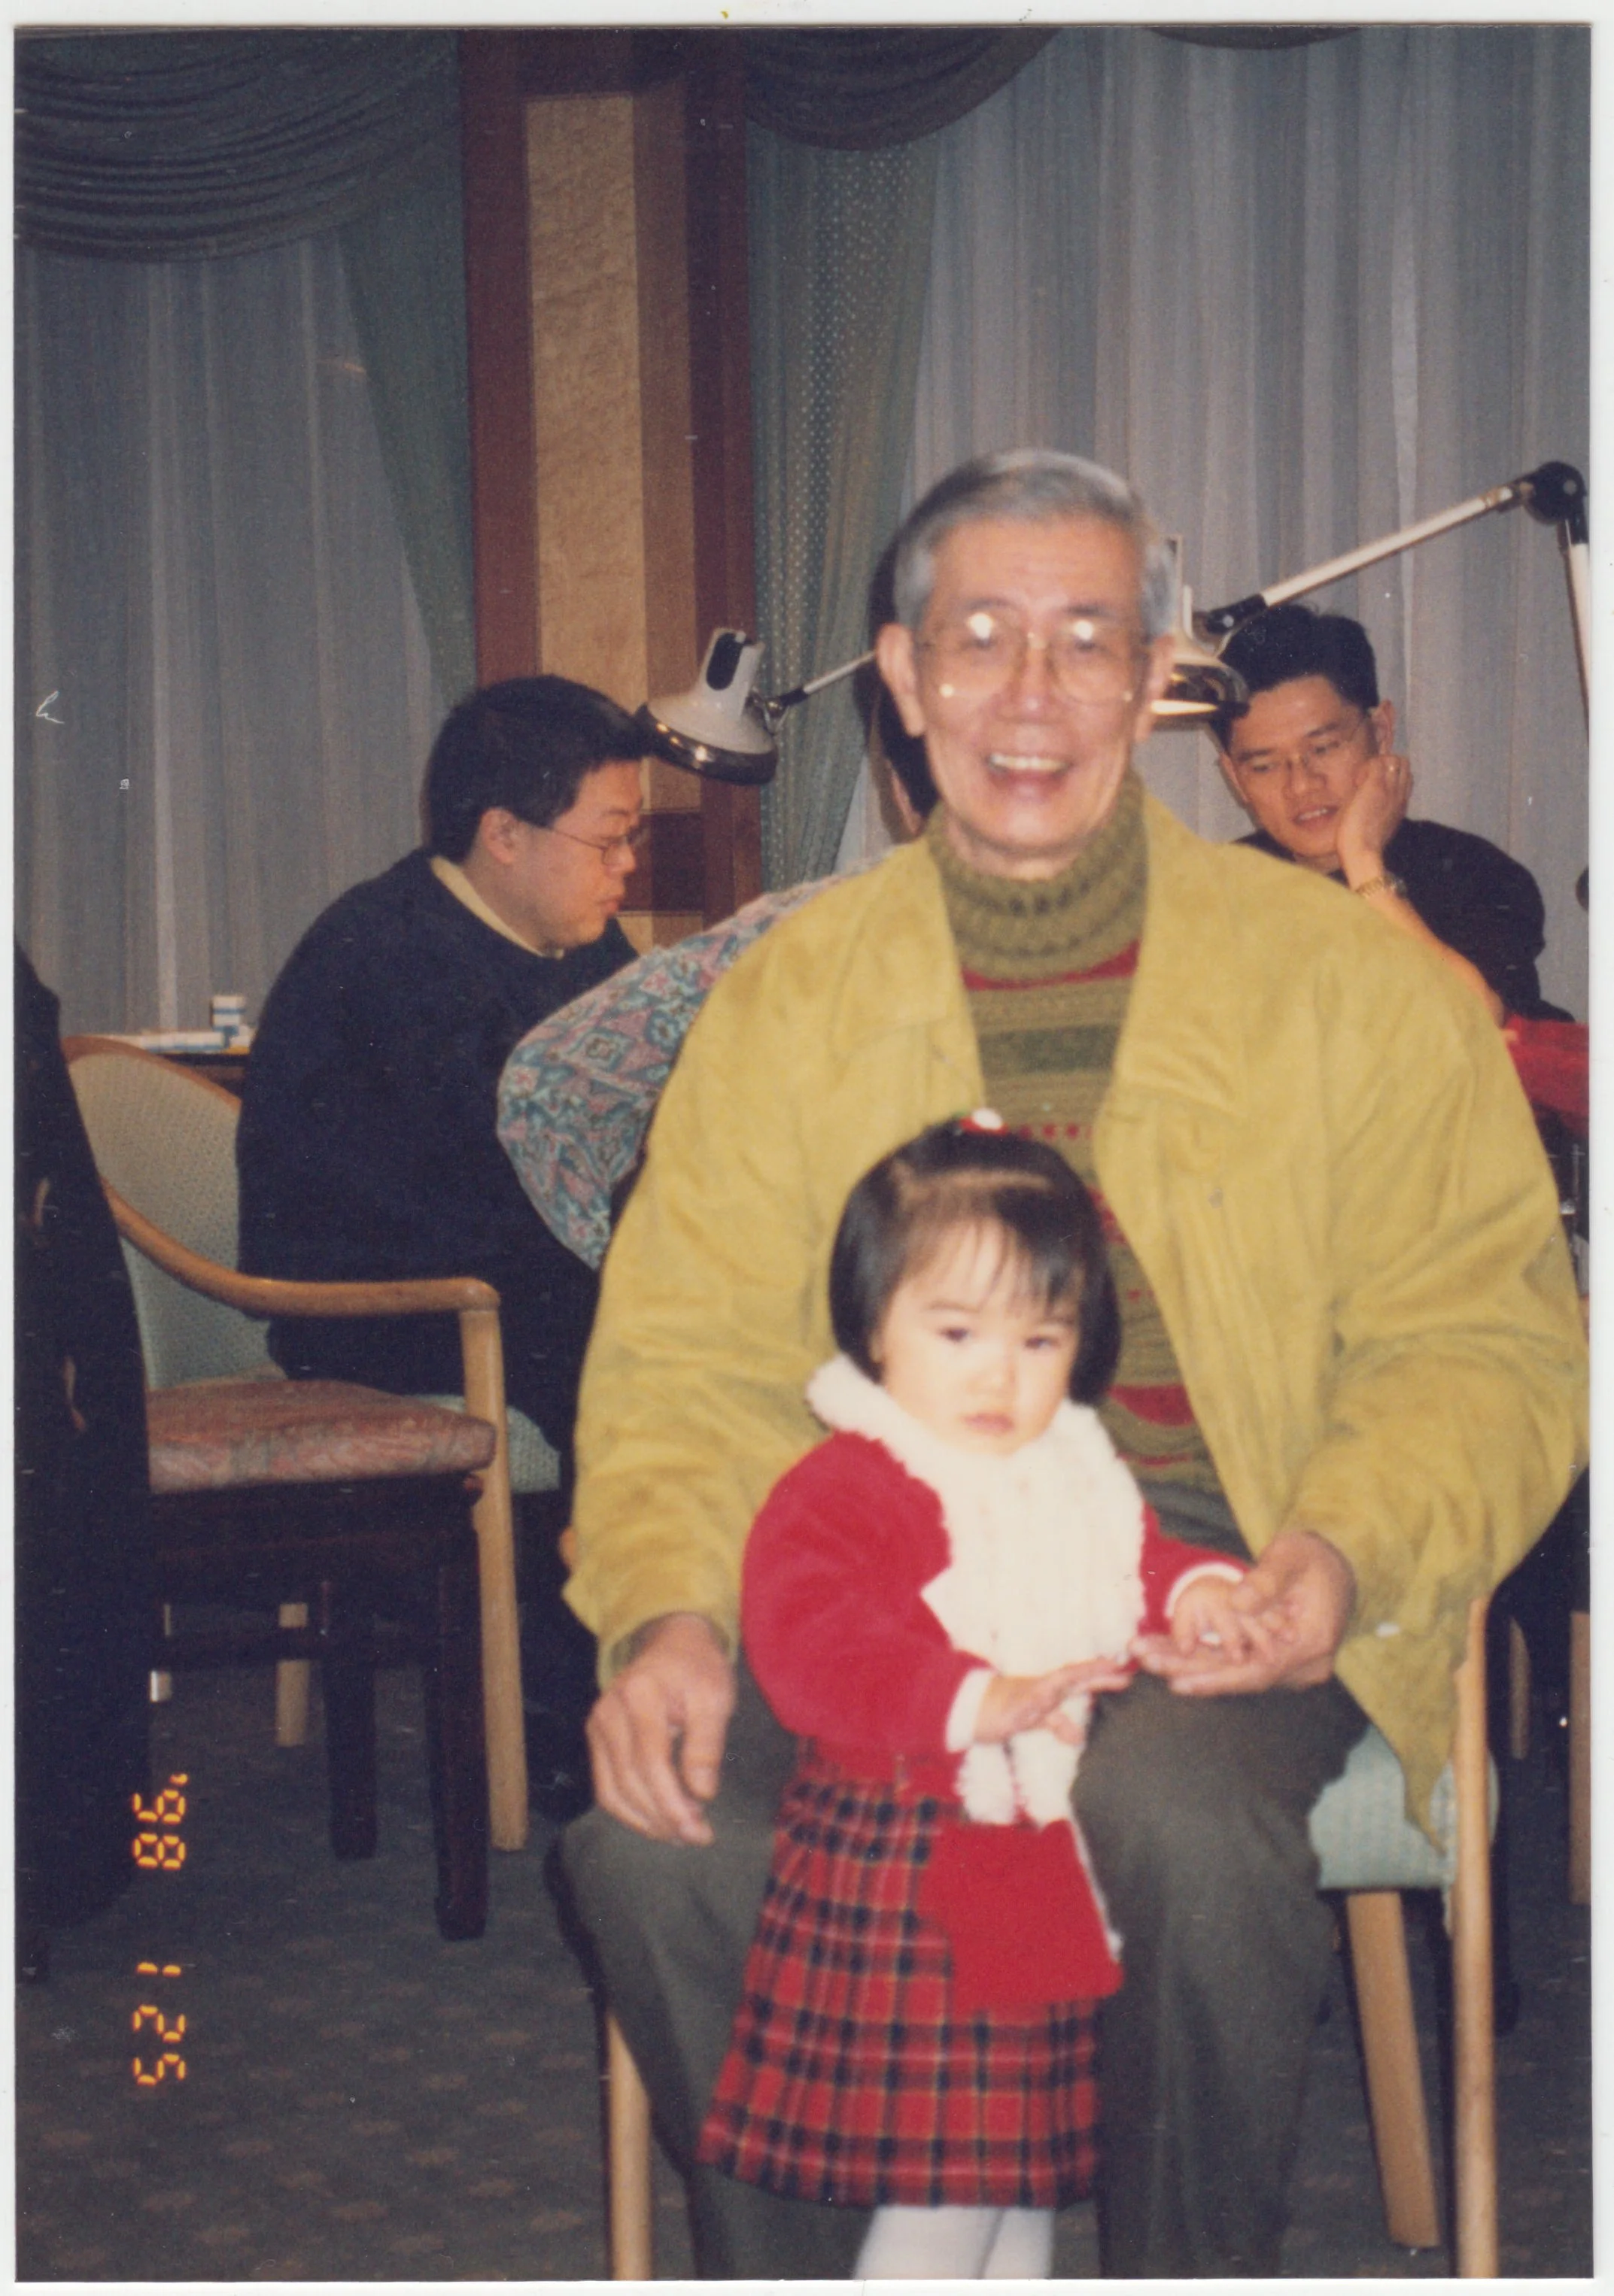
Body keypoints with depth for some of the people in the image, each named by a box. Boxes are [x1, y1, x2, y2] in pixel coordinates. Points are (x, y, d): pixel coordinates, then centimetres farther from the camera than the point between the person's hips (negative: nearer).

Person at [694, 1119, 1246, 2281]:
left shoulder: (1078, 1474, 11)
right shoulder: (838, 1491, -14)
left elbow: (1138, 1561, 24)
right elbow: (810, 1645, -27)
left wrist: (1198, 1590, 0)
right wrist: (977, 1700, -38)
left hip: (1047, 1869, 8)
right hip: (908, 1877, -7)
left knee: (1027, 2157, 19)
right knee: (941, 2183, -4)